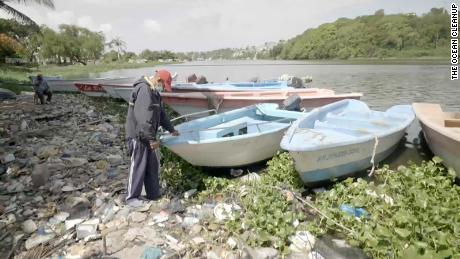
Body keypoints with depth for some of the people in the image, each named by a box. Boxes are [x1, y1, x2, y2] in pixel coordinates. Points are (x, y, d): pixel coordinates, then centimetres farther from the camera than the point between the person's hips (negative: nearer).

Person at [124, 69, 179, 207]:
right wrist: (152, 138, -27)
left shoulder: (154, 92, 14)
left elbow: (161, 113, 23)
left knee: (153, 166, 14)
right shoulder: (144, 90, -20)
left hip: (147, 135, 10)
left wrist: (171, 129, 28)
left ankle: (153, 193, 27)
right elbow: (144, 118, -27)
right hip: (138, 136, -10)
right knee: (138, 167, 0)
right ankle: (132, 197, 14)